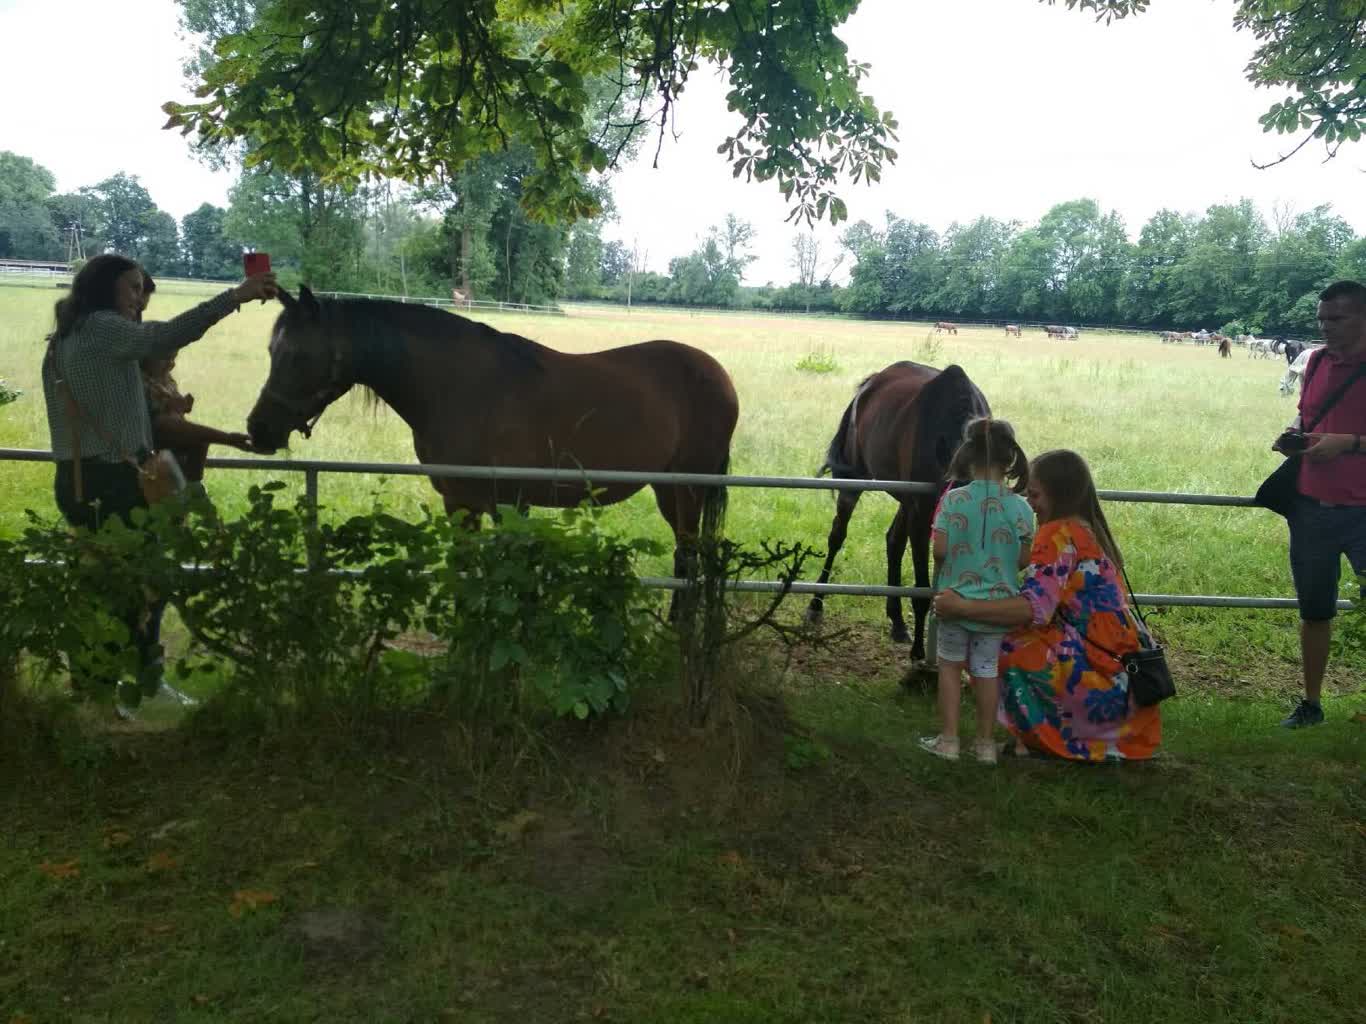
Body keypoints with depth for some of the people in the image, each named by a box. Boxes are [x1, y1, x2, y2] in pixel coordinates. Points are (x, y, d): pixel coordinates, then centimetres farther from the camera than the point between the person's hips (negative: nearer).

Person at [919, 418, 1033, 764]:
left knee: (950, 665, 15)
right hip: (997, 605, 1)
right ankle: (985, 743, 23)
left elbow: (940, 550, -13)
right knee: (986, 671, 13)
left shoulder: (953, 499, -12)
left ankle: (948, 739, 18)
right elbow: (1024, 559, -5)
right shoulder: (1019, 507, -9)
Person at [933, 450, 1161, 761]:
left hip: (1096, 676, -9)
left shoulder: (1059, 534, -15)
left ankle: (1032, 739, 1)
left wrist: (962, 607, -28)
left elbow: (1035, 608, -27)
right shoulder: (1089, 531, 13)